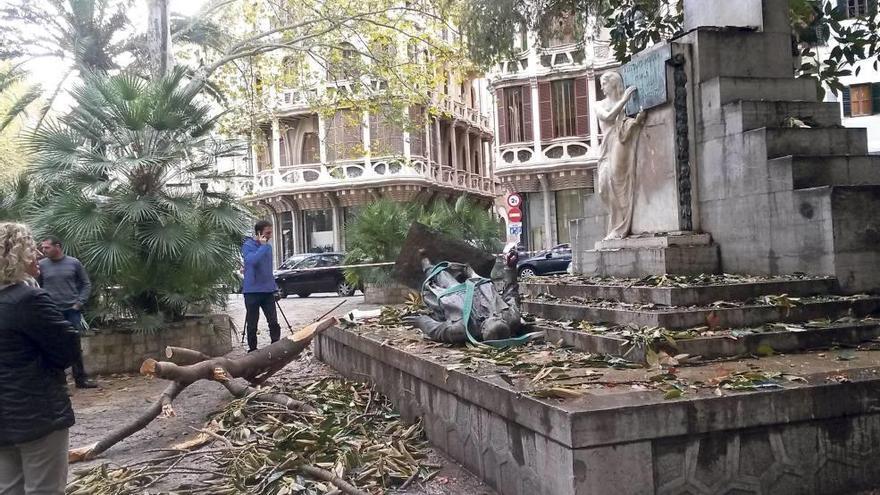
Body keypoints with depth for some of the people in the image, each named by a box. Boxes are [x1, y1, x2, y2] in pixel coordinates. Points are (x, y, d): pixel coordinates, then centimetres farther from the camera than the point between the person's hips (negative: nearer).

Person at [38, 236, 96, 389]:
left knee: (76, 346, 8)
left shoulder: (74, 263, 1)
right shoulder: (41, 265, 0)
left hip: (72, 311, 1)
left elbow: (86, 284, 8)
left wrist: (80, 302, -1)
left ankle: (81, 378, 17)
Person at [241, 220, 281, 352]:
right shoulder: (247, 246, -9)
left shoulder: (268, 246, 12)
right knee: (252, 324, 4)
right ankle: (252, 349, 15)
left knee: (274, 322, -1)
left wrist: (274, 286, 19)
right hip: (252, 291, -5)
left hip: (268, 290, 5)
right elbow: (252, 260, -30)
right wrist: (263, 246, -23)